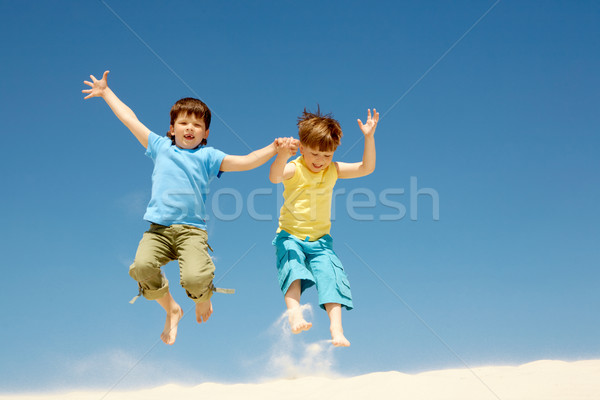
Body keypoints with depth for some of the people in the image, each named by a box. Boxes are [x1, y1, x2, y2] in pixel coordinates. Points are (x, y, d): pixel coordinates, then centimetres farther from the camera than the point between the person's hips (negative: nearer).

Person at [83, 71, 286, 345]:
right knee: (142, 266, -27)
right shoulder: (160, 147, 20)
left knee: (195, 278, -25)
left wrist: (274, 148, -8)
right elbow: (130, 120, 27)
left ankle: (203, 300, 16)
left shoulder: (208, 156, 15)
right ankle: (171, 310, 3)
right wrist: (106, 92, 33)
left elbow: (245, 162, 5)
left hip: (192, 229, -2)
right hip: (158, 229, 2)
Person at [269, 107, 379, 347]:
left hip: (320, 240, 3)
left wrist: (369, 138, -15)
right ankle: (294, 312, -42)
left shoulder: (333, 170, 4)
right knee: (293, 265, -30)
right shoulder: (294, 169, -8)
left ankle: (336, 328, -21)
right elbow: (274, 177, -31)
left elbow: (366, 168, -3)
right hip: (291, 236, -2)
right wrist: (283, 155, -52)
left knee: (330, 276, -16)